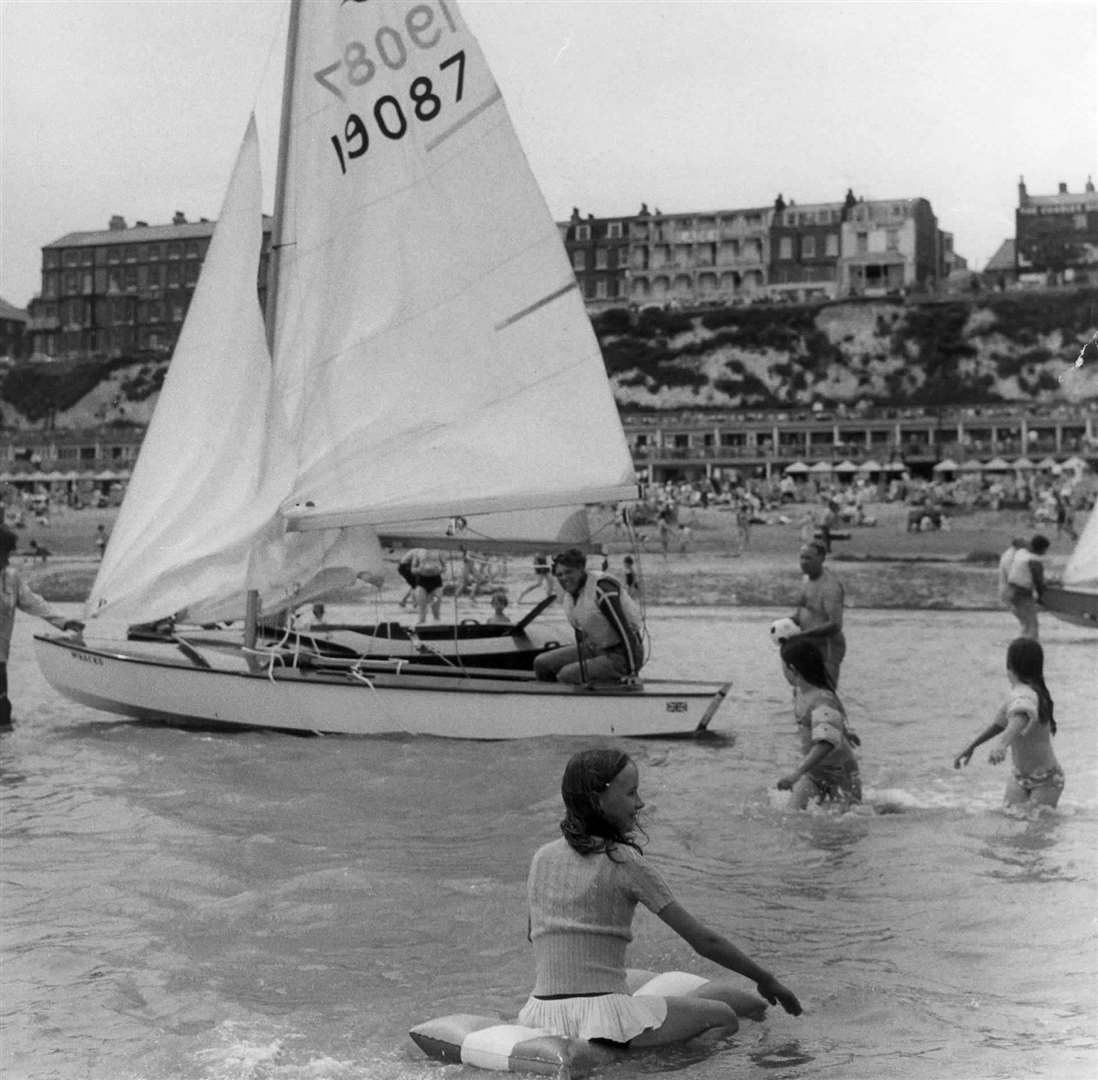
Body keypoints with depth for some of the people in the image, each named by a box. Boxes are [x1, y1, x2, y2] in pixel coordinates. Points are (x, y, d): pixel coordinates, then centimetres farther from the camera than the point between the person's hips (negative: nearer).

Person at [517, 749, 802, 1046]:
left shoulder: (542, 858, 9)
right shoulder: (624, 862, -7)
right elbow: (703, 940, -4)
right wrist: (765, 980, 7)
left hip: (542, 1013, 6)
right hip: (604, 1015, -5)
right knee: (723, 1012, 8)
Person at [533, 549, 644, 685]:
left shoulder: (601, 589, -23)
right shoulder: (567, 592, 3)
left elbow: (625, 630, -25)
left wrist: (631, 672, -25)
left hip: (619, 655, -9)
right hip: (594, 648, 9)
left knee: (566, 675, -25)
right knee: (541, 663, 0)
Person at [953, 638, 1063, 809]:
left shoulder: (1025, 695, -26)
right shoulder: (1018, 692, 2)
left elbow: (1020, 720, -47)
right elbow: (999, 723, 16)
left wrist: (1002, 743, -65)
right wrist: (970, 747, 20)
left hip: (1045, 780, -7)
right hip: (1020, 776, 7)